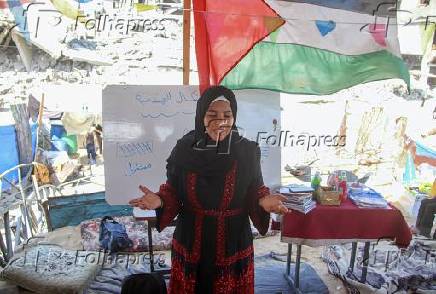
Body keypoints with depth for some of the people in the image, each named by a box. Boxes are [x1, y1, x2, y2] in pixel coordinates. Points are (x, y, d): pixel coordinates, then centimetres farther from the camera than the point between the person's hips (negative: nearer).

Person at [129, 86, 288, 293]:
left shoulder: (247, 151, -9)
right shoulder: (184, 149, -8)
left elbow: (254, 192, -1)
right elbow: (173, 191, -1)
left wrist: (263, 201, -22)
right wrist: (159, 201, -21)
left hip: (233, 245, 0)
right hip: (190, 245, 1)